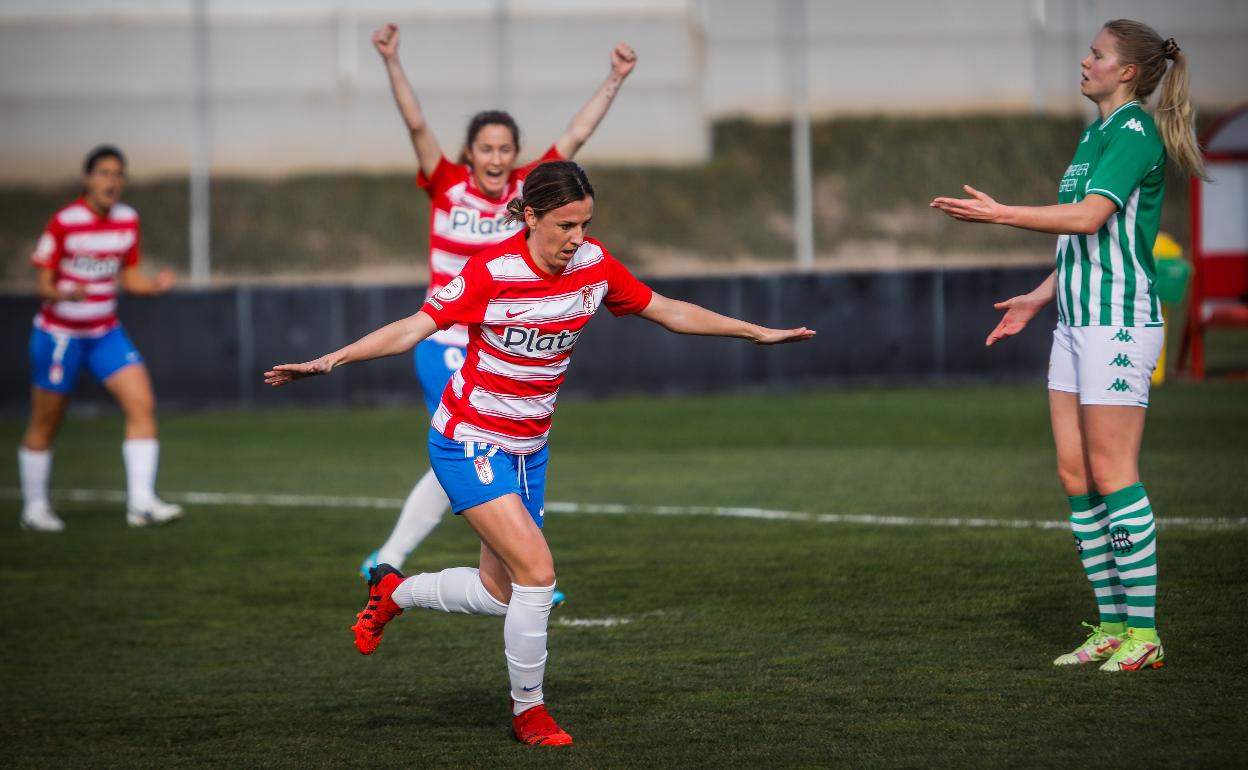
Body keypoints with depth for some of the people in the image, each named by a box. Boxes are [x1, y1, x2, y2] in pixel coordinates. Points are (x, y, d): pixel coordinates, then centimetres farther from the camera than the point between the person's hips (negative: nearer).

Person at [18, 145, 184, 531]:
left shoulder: (128, 220, 0)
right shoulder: (64, 222, -15)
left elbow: (129, 276, 9)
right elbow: (43, 284, -12)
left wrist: (155, 285, -12)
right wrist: (66, 293, -34)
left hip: (106, 332, 4)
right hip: (59, 335, -4)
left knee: (142, 403, -14)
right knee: (45, 423, 6)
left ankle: (141, 502, -16)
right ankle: (34, 507, 24)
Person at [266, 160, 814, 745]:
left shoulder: (594, 265, -6)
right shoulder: (493, 271, -22)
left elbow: (668, 312, 7)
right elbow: (412, 329, -19)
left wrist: (756, 332, 9)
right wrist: (332, 360, -29)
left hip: (528, 448, 6)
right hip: (469, 442, -6)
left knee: (499, 594, 11)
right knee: (537, 571, -18)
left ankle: (392, 592, 38)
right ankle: (528, 709, 1)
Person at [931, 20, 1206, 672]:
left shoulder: (1134, 132, -11)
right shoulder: (1092, 135, 18)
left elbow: (1090, 217, -23)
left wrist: (999, 214, -22)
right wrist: (1039, 297, 27)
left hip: (1119, 321, -9)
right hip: (1077, 321, 9)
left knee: (1111, 472, -9)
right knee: (1074, 472, 6)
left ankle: (1143, 632, -5)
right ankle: (1111, 625, 11)